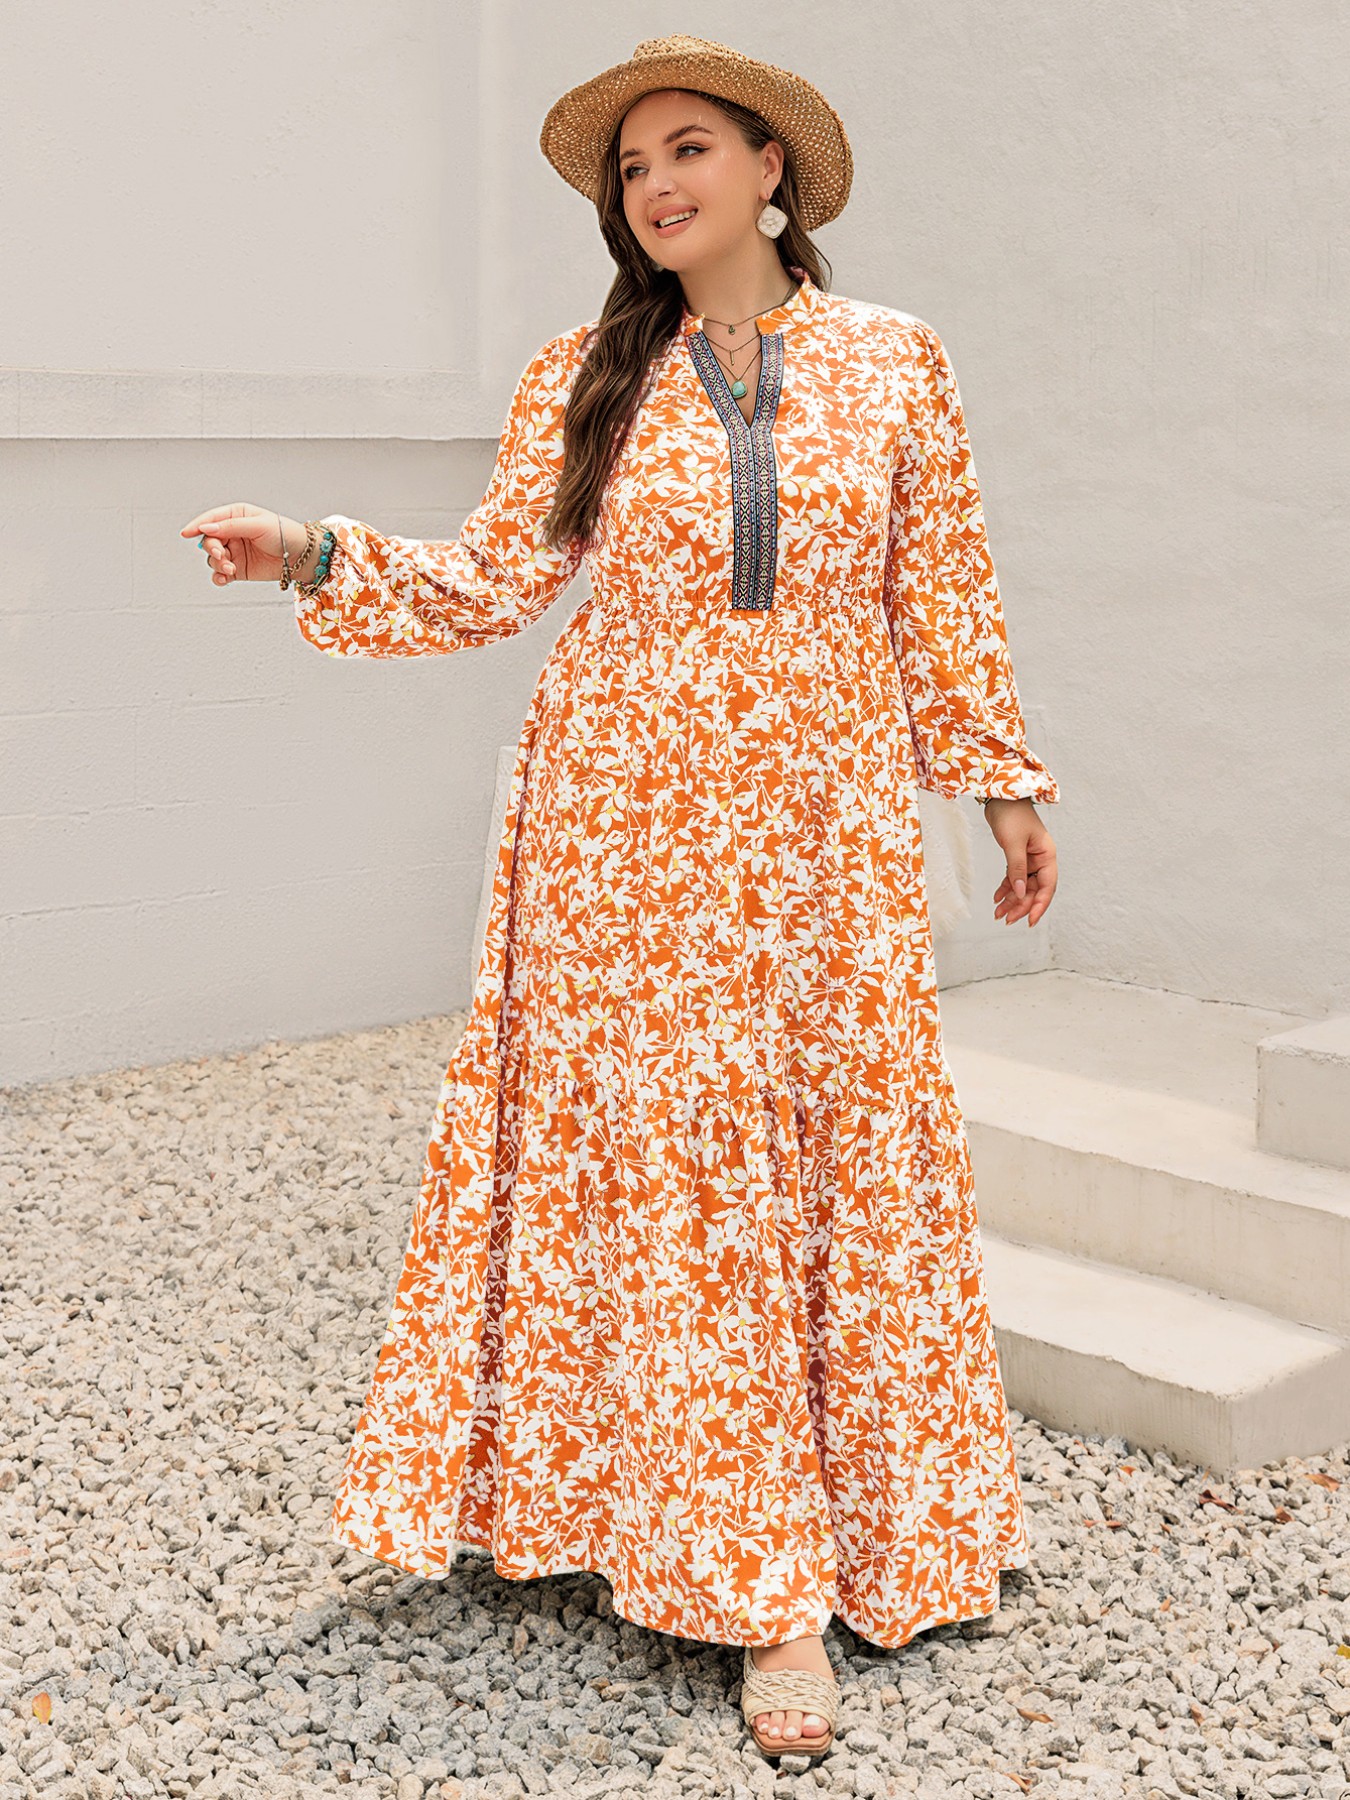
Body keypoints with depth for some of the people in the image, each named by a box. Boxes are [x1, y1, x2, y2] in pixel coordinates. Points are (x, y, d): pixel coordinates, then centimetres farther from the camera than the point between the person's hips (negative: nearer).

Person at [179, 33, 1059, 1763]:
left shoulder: (893, 360, 6)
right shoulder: (584, 376, 6)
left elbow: (941, 597, 9)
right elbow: (492, 581, 4)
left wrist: (1004, 778, 9)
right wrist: (316, 557, -7)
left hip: (825, 818, 0)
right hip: (626, 821, 0)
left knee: (852, 1159, 4)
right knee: (659, 1172, -1)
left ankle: (863, 1527, 23)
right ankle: (760, 1587, 10)